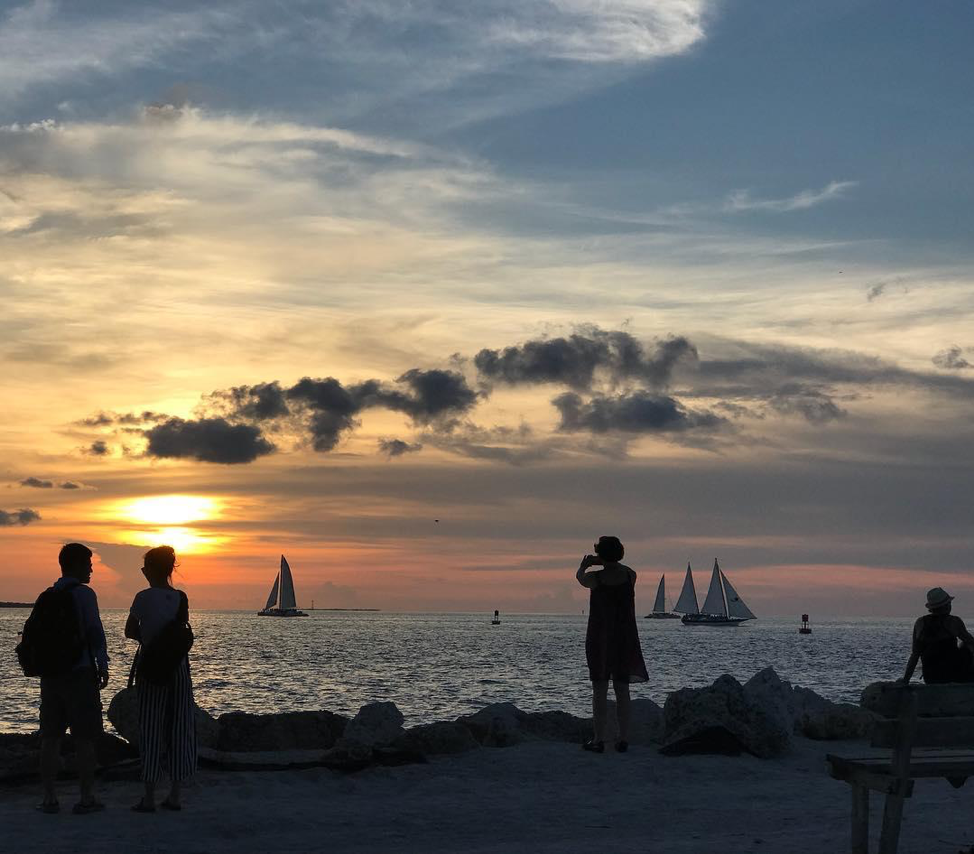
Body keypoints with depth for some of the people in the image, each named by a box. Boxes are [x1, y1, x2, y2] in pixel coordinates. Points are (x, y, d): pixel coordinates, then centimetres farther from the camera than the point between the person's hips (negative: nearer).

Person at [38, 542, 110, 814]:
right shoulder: (84, 594, -8)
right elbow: (95, 632, -12)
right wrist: (103, 666, -5)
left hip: (51, 672, 6)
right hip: (80, 672, -6)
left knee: (50, 736, 7)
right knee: (84, 738, -1)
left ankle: (49, 797, 6)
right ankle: (87, 798, 0)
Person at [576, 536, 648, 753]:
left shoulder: (595, 578, -13)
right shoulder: (630, 575, -5)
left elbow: (580, 577, 10)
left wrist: (585, 564, 31)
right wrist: (602, 564, 32)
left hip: (599, 638, -3)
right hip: (625, 639, 3)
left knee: (599, 690, 2)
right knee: (622, 690, 9)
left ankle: (599, 739, 1)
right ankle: (623, 739, 8)